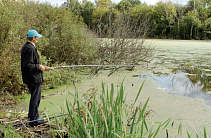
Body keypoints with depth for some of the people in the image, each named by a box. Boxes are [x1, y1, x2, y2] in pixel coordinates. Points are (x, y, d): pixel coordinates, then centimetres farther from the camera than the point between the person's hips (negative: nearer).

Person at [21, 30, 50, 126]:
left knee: (35, 98, 21)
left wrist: (42, 67, 17)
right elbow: (28, 65, -26)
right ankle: (34, 120, 8)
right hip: (34, 78, -11)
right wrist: (39, 67, -14)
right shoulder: (30, 48, -20)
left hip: (30, 78, 11)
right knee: (35, 98, -1)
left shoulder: (25, 47, 13)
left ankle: (32, 116, 32)